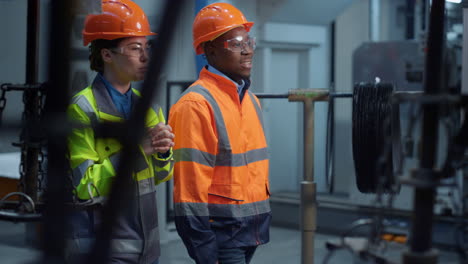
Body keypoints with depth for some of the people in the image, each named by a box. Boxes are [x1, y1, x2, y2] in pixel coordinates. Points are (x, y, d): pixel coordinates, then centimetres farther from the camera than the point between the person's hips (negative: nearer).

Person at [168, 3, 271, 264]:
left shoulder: (250, 99, 12)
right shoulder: (196, 105, -15)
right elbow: (190, 188, -18)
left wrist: (262, 221, 17)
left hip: (251, 232, 8)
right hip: (221, 235, -8)